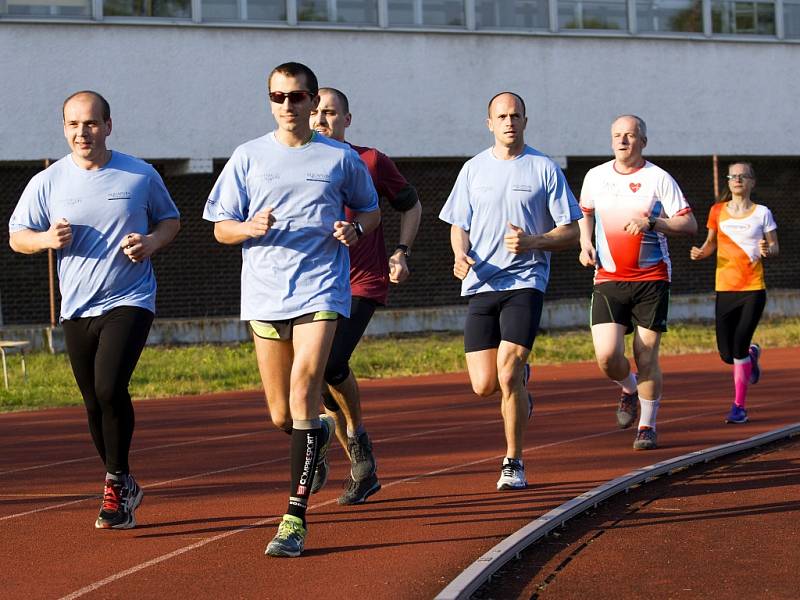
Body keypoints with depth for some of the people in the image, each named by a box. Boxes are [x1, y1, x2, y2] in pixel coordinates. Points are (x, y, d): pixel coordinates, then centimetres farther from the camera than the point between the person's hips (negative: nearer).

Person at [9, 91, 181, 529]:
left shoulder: (141, 176, -1)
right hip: (76, 309, 3)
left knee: (110, 387, -22)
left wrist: (151, 242, -8)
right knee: (95, 405, 9)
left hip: (130, 301, -3)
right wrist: (47, 239, -12)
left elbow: (171, 220, 13)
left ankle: (117, 482, -5)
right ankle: (123, 490, 27)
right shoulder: (47, 182, 1)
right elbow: (16, 236, 10)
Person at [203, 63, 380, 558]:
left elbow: (370, 210, 18)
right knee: (281, 415, 8)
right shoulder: (249, 157, 6)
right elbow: (221, 228, 8)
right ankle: (320, 434, 46)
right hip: (265, 293, 3)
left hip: (322, 289, -2)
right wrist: (251, 228, -14)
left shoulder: (341, 158, 5)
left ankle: (296, 518, -20)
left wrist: (354, 230, -5)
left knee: (304, 387, -20)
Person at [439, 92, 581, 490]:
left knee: (507, 374, -16)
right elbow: (459, 226, 16)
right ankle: (520, 381, 35)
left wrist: (532, 241, -15)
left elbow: (570, 233, 3)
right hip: (480, 284, 3)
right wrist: (461, 255, -6)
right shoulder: (474, 169, 12)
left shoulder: (545, 169, 3)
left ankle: (513, 463, 0)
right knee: (483, 385, -3)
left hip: (525, 282, -3)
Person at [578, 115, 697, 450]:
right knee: (607, 356, -11)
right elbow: (585, 213, 25)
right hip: (608, 279, 2)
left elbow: (689, 225, -6)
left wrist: (650, 223, -20)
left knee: (646, 356, -2)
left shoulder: (658, 178, -4)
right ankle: (628, 390, 22)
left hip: (651, 278, -2)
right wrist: (585, 244, 7)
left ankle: (648, 426, 14)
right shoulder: (595, 177, 6)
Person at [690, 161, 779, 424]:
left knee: (739, 347, -12)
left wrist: (767, 251, -16)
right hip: (725, 289, 2)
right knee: (727, 355, -1)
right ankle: (752, 354, 37)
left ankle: (739, 406, 2)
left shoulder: (762, 213, 3)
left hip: (754, 289, -2)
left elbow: (775, 247, 6)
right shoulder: (718, 211, 7)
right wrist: (701, 253, -5)